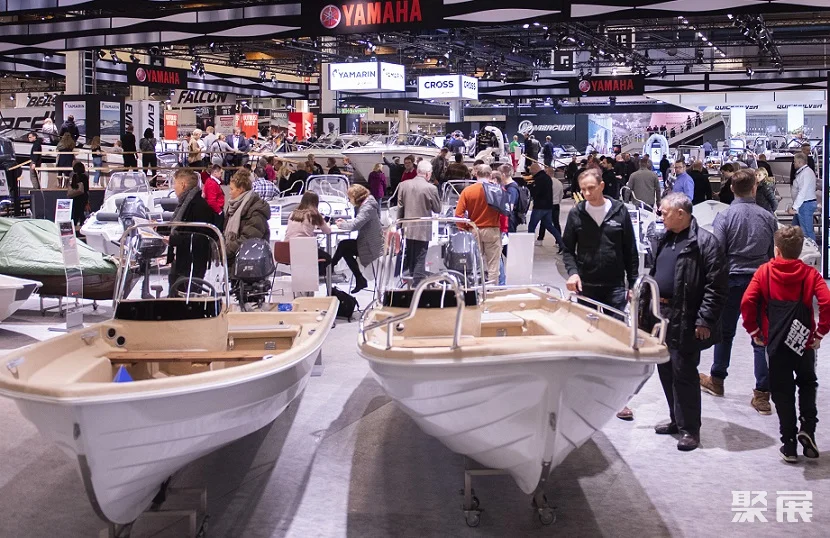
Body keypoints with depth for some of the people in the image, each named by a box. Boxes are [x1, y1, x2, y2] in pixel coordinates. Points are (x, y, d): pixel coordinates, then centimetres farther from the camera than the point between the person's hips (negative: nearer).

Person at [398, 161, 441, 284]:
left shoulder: (403, 185, -2)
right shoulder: (431, 188, -15)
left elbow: (400, 208, 5)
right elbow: (437, 209, -6)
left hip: (407, 228, 4)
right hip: (422, 229, -4)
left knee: (408, 256, 19)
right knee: (420, 259, 3)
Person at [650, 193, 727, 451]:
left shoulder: (704, 242, -12)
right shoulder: (664, 240, 14)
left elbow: (716, 287, -15)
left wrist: (705, 321, -18)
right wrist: (644, 306, 16)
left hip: (685, 321, -8)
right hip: (661, 316, 8)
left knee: (683, 373, -4)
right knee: (666, 371, 14)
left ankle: (690, 428, 7)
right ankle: (677, 420, 28)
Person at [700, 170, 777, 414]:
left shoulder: (724, 216, -9)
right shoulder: (767, 217, -1)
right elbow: (776, 253, 6)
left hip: (733, 280, -1)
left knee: (725, 332, 16)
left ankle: (716, 380, 30)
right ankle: (762, 394, 2)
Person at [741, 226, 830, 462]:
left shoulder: (764, 271, -2)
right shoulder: (810, 273, -2)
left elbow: (747, 302, -13)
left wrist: (753, 330, -1)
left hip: (776, 343, 0)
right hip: (805, 342, 1)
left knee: (782, 392, 9)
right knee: (807, 383, 22)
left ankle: (789, 445, 9)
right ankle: (808, 427, 3)